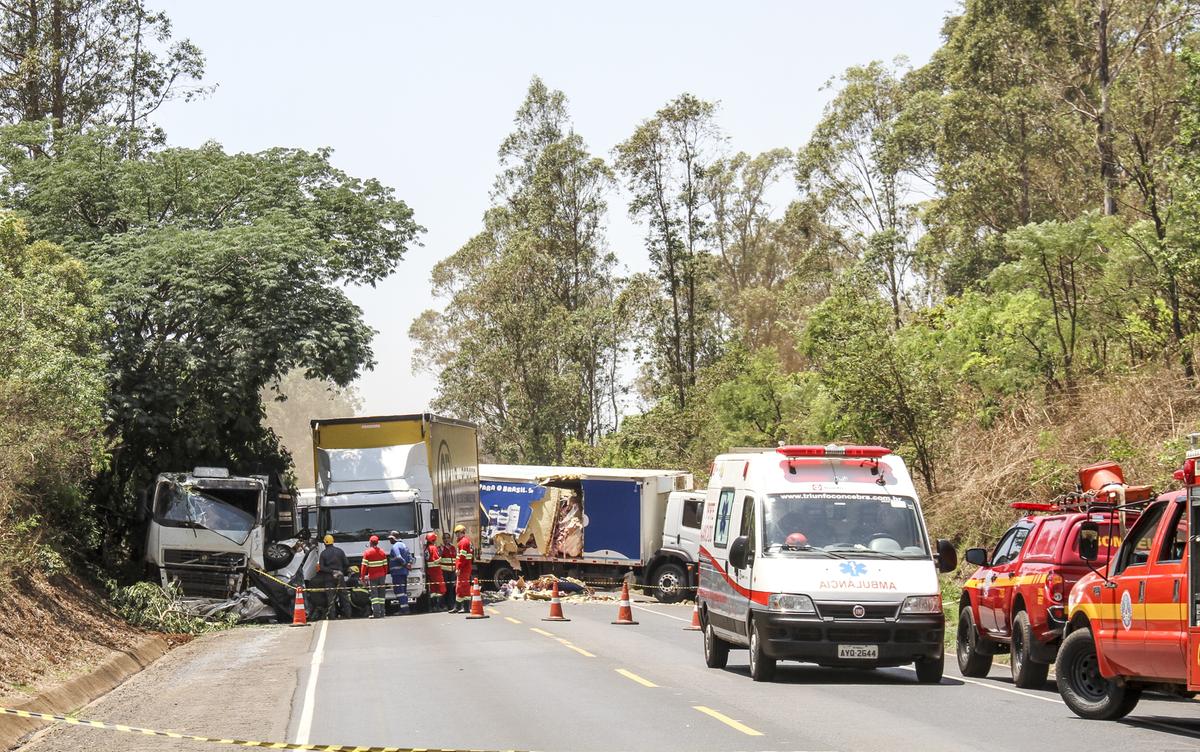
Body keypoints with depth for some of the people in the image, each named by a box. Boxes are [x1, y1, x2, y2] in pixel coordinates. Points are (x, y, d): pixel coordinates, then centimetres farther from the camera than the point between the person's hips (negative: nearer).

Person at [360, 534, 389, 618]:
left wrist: (363, 576, -3)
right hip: (382, 575, 4)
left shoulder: (367, 552, -6)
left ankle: (376, 612, -13)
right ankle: (381, 612, 8)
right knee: (381, 594, 8)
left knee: (374, 594, -4)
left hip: (372, 576, -4)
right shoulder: (382, 552, 7)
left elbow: (364, 565, -9)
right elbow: (385, 565, 8)